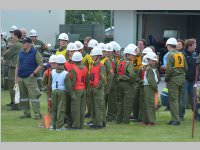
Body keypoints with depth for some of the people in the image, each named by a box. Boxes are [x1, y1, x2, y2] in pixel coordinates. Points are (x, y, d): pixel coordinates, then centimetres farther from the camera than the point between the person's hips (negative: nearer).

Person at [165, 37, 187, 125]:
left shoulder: (171, 55, -10)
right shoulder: (181, 55, 9)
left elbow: (169, 68, -16)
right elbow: (186, 68, 9)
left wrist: (166, 78, -3)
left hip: (173, 79, -7)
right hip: (181, 79, 7)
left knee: (173, 100, -5)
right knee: (178, 100, 13)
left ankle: (176, 119, -10)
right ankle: (176, 118, 17)